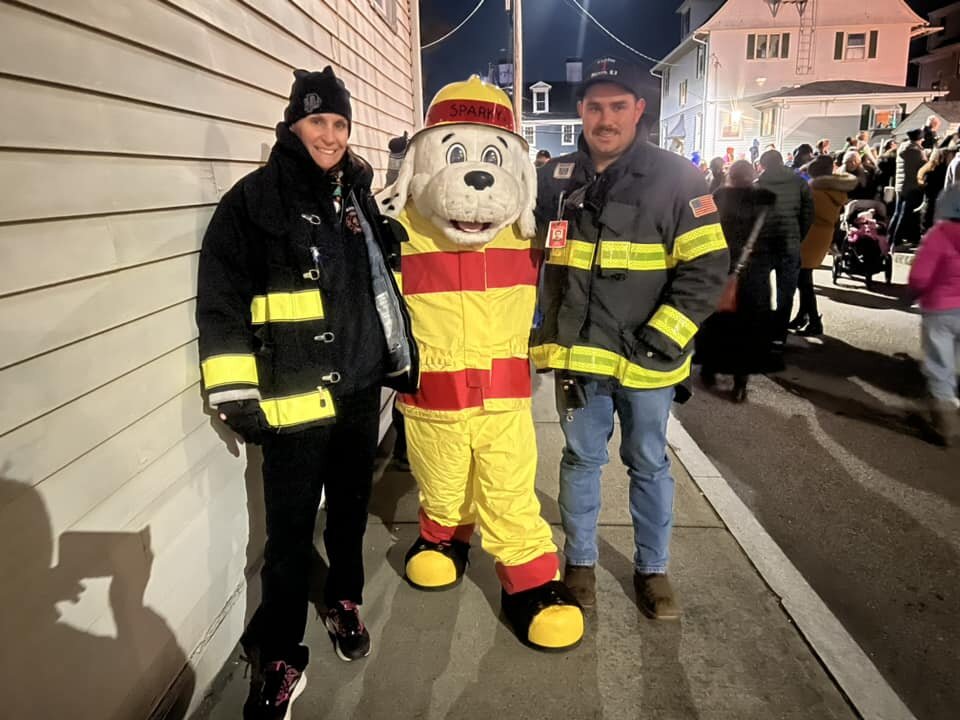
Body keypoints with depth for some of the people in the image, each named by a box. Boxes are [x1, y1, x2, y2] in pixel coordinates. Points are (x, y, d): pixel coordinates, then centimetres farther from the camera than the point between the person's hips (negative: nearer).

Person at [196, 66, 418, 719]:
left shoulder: (357, 198, 11)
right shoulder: (254, 200, -7)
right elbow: (222, 301, -10)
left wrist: (401, 359, 19)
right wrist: (235, 392, -14)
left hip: (360, 391, 6)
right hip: (294, 400, -5)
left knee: (351, 509, 19)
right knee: (291, 535, 1)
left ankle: (346, 602, 41)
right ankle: (279, 661, 18)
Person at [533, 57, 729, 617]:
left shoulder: (676, 178, -8)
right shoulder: (555, 180, 3)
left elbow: (708, 268, -10)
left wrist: (660, 339, -16)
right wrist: (550, 333, 10)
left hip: (646, 359, -2)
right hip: (577, 355, 3)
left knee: (649, 465, 13)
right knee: (581, 459, 15)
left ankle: (653, 569, 31)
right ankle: (581, 561, 33)